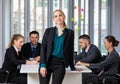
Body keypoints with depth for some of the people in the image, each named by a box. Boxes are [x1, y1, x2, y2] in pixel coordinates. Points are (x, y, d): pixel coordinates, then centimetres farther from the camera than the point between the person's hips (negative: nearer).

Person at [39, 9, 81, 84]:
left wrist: (72, 67, 13)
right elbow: (43, 48, 2)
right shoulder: (48, 31, 8)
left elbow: (70, 51, 11)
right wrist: (42, 65, -9)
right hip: (47, 62, 1)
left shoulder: (70, 33, 7)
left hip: (60, 64, -1)